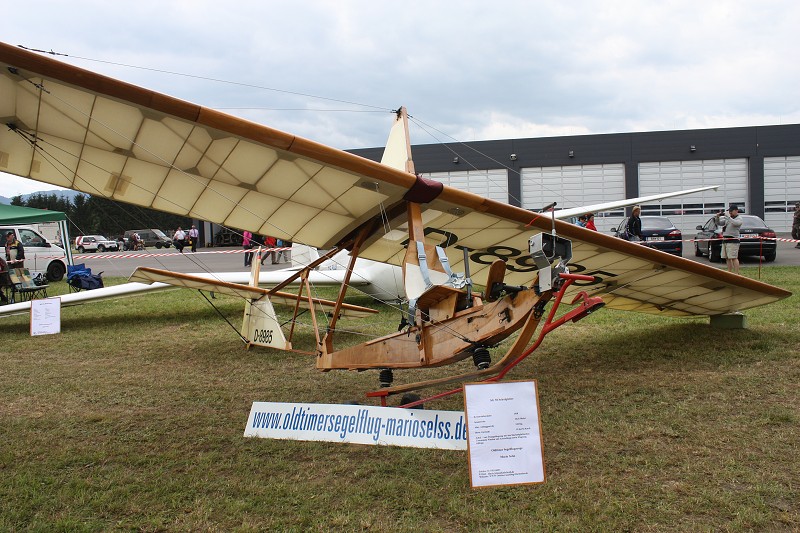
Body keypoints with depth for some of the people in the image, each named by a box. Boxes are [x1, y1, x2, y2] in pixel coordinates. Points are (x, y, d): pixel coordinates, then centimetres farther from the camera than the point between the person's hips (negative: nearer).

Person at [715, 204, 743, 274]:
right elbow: (719, 223, 17)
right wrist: (717, 217, -1)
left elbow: (734, 223, -23)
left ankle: (736, 273, -11)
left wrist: (727, 216, -22)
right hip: (725, 240, 8)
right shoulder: (727, 218, 19)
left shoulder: (739, 219, -2)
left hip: (733, 241, -8)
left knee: (733, 258, -12)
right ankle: (729, 273, 16)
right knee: (727, 258, 10)